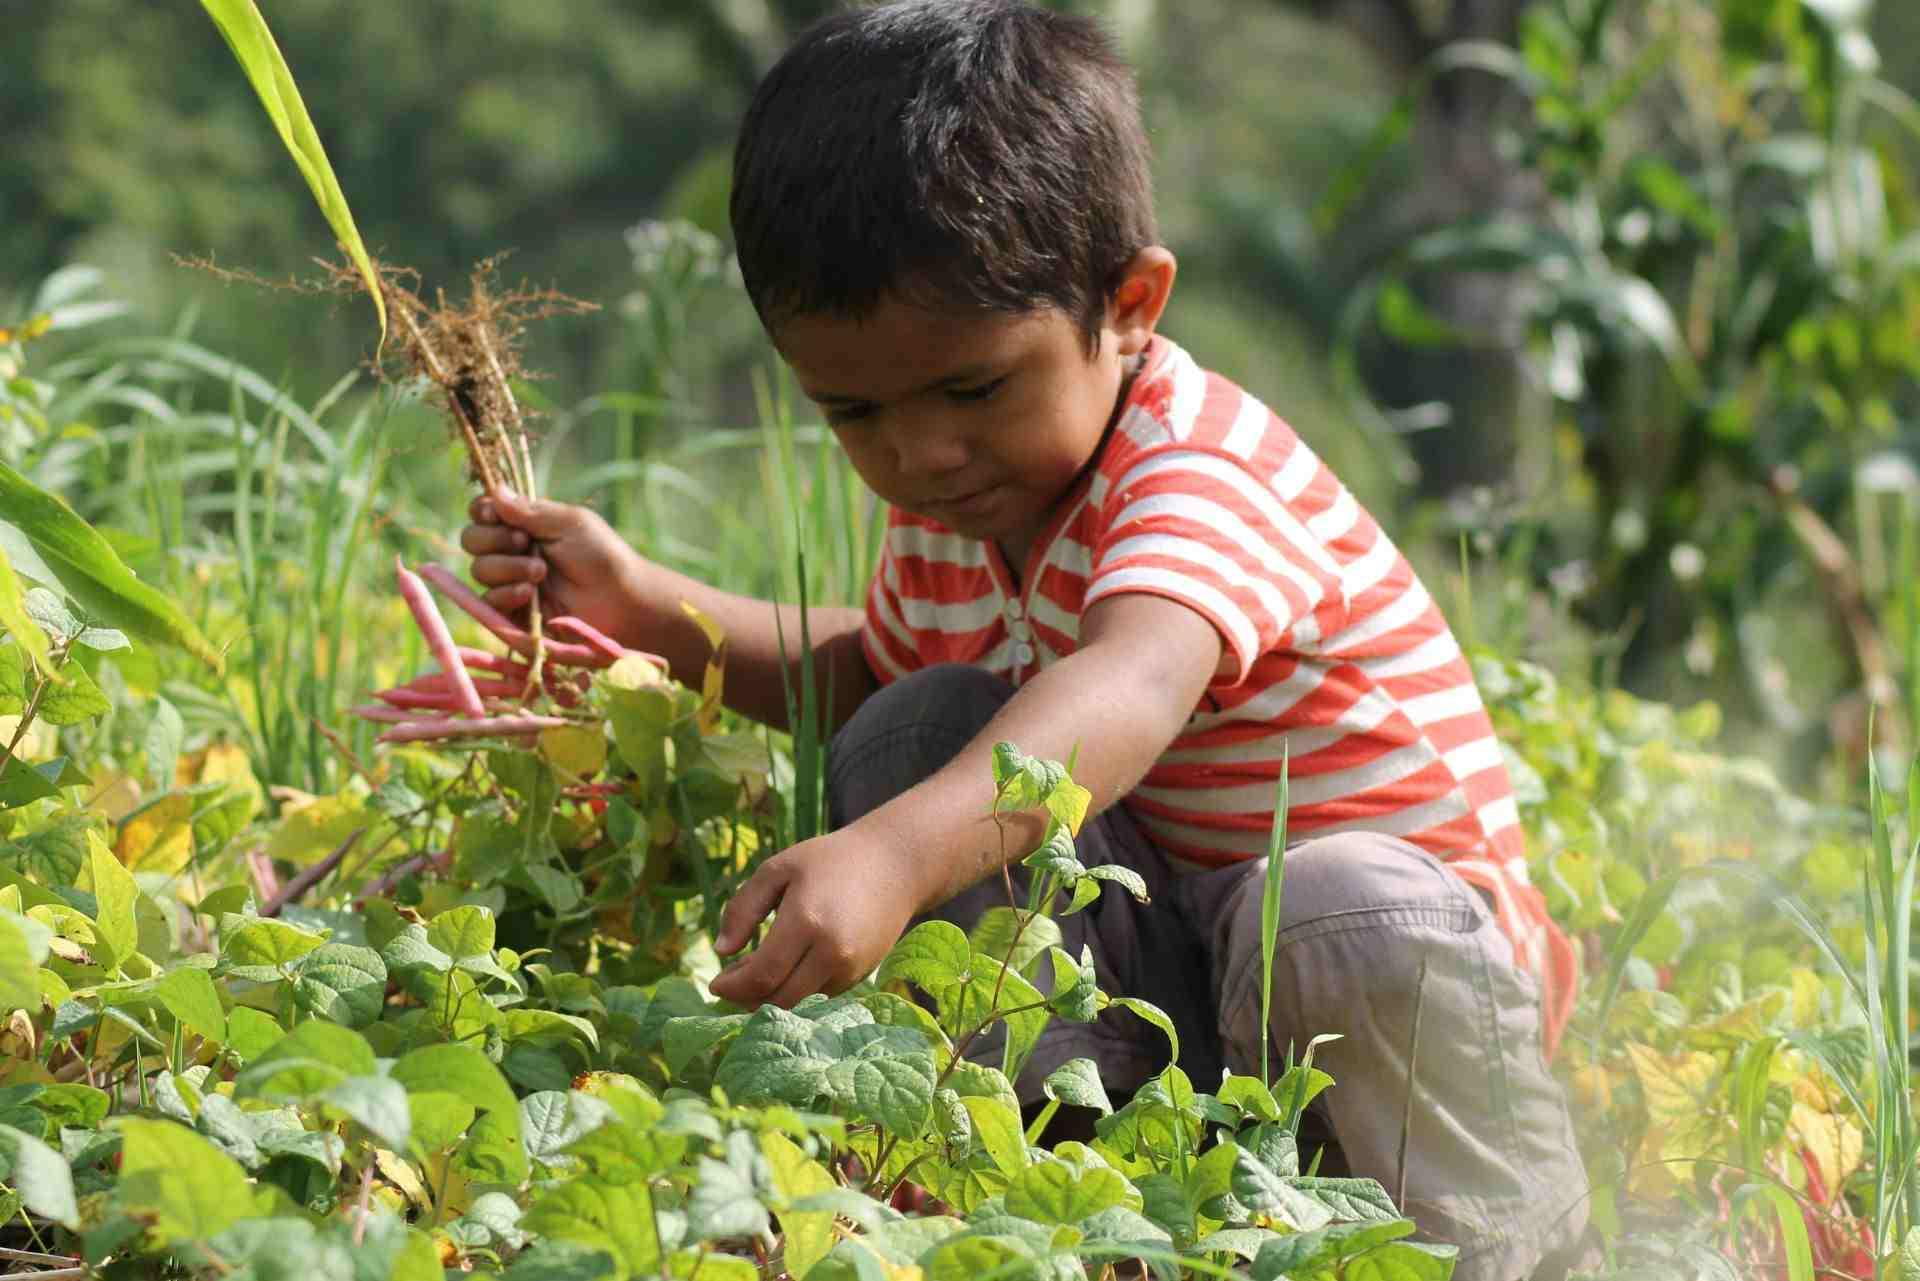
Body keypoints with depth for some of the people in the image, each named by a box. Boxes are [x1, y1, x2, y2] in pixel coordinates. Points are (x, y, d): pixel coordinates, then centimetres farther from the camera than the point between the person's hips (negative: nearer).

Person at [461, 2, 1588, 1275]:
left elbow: (1122, 694, -51)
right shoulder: (953, 502, -1)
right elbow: (869, 669, 21)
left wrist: (892, 855, -69)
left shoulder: (1200, 479, -29)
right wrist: (643, 607, 5)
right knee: (917, 730, -10)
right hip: (1157, 954, 7)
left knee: (1354, 922, -40)